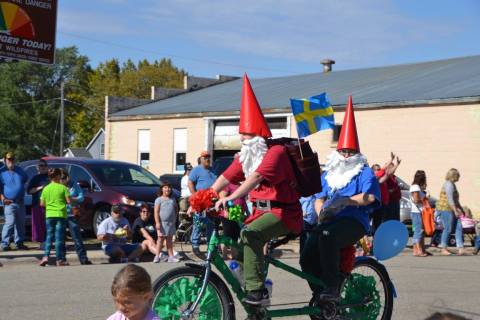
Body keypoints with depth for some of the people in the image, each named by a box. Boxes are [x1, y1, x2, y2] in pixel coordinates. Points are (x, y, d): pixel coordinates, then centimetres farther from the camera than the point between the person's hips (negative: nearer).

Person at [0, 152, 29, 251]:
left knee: (20, 223, 10)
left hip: (20, 202, 6)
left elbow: (26, 179, 28)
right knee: (10, 222, -17)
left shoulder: (19, 170, 12)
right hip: (9, 202, -6)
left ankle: (19, 243, 21)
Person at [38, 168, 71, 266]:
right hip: (61, 214, -3)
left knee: (49, 236, 10)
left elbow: (42, 204, 7)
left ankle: (45, 256, -5)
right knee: (59, 237, 1)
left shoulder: (46, 189, 5)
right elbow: (68, 201, -8)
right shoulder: (63, 187, -5)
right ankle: (60, 259, 2)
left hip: (49, 215, 3)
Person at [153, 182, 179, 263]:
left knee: (169, 239, 9)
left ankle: (171, 256, 12)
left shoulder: (172, 199, 12)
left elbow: (176, 209, 22)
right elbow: (156, 212, -9)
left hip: (171, 223, 4)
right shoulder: (159, 200, -3)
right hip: (162, 222, -4)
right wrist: (157, 222, -17)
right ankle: (157, 256, 2)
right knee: (161, 239, -2)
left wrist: (175, 218, 8)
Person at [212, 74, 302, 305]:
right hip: (261, 210, 8)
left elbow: (257, 176, -30)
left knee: (250, 234, -30)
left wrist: (230, 198, -41)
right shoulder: (246, 156, 11)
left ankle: (257, 291, -30)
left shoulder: (276, 152, -16)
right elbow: (226, 177, 3)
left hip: (283, 213, -8)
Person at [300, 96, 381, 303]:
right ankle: (320, 296, -3)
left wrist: (344, 201, -28)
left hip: (354, 220, -5)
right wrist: (321, 212, -7)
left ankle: (333, 289, -32)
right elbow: (319, 199, 17)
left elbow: (370, 196, -13)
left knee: (327, 236, -37)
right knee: (307, 257, -19)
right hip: (330, 221, 5)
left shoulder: (365, 172, 5)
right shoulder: (328, 174, 22)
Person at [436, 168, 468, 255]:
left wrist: (461, 209, 26)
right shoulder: (449, 184, -15)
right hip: (446, 209, -10)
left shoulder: (452, 184, 17)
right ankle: (444, 249, 5)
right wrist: (455, 211, -24)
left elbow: (455, 199, 26)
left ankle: (460, 249, 1)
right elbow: (450, 199, -22)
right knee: (447, 229, -4)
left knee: (459, 228, 3)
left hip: (451, 209, 10)